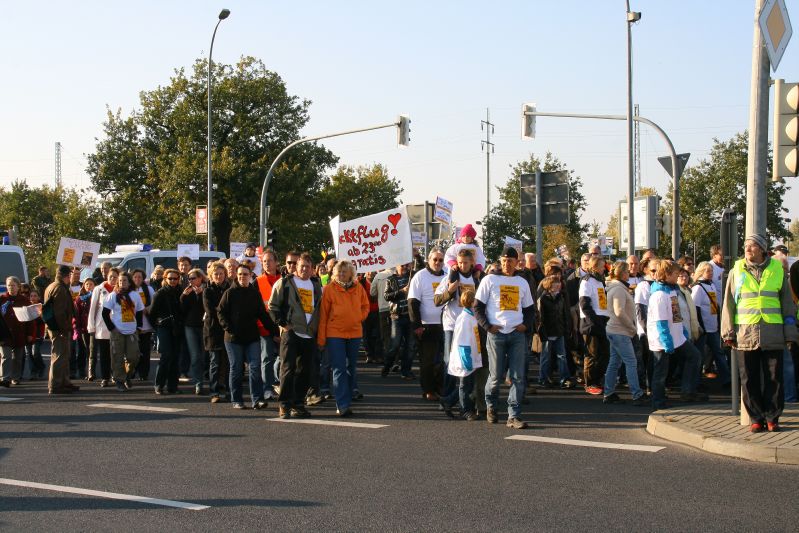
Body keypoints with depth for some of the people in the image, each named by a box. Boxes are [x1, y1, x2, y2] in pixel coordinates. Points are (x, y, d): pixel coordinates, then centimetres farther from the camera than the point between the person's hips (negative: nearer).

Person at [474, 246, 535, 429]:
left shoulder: (522, 283, 13)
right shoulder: (490, 280, 2)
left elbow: (530, 309, 21)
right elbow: (478, 307, 2)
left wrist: (526, 325, 3)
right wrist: (487, 326, -9)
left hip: (517, 334, 3)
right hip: (496, 333, -3)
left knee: (518, 377, -4)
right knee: (496, 375, 0)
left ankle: (514, 416, -2)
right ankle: (490, 405, 28)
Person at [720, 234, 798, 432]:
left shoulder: (777, 270, 5)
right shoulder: (736, 271, 7)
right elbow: (728, 303, 8)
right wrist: (728, 332, 1)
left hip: (773, 335, -1)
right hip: (745, 334, 1)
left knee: (773, 378, 2)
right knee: (749, 379, 3)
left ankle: (772, 417, 11)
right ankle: (756, 418, 11)